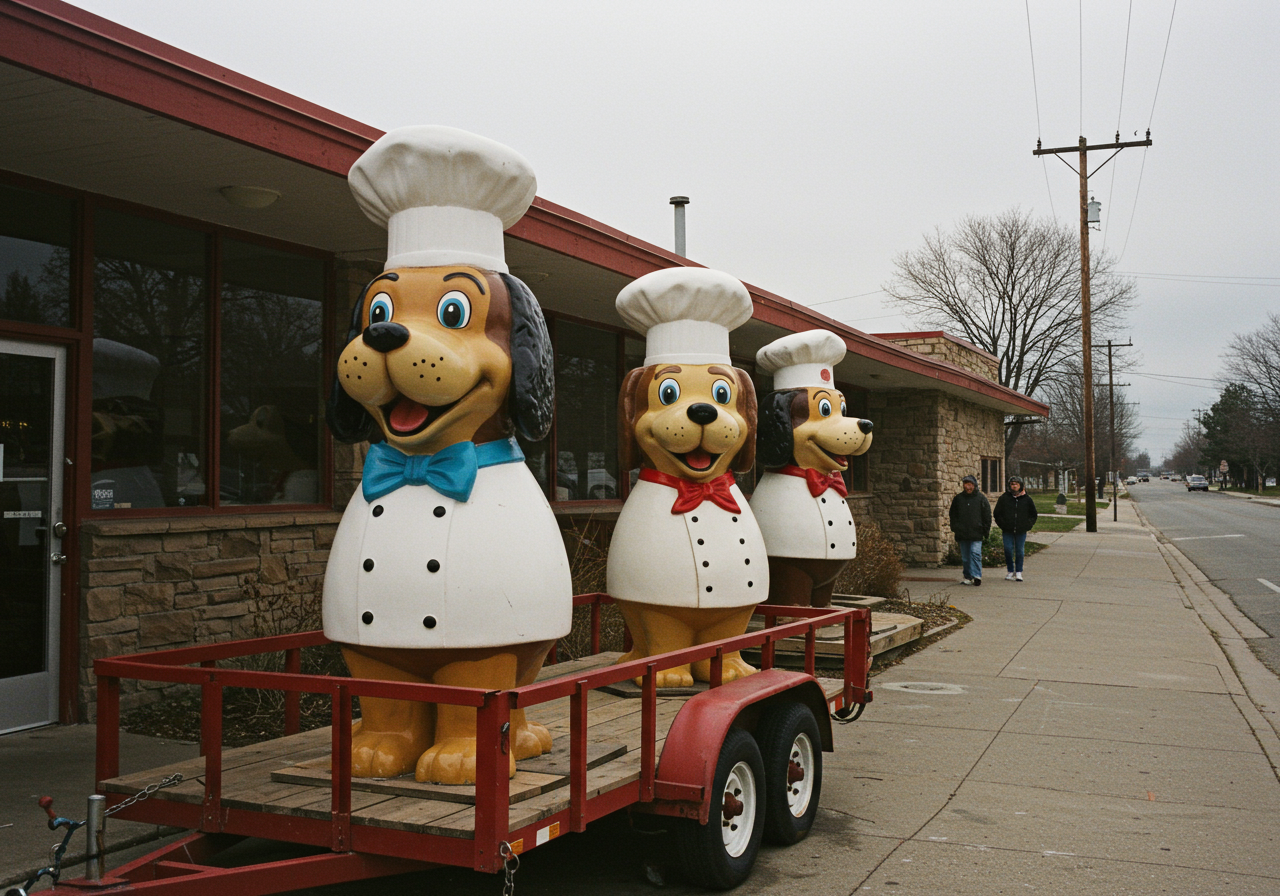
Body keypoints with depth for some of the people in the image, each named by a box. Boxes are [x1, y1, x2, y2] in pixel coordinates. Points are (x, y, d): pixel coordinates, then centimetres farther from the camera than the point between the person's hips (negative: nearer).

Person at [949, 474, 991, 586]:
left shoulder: (981, 498, 4)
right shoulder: (958, 499, 10)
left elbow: (987, 516, 6)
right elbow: (953, 515, 16)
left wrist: (985, 531, 1)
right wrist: (955, 529, 7)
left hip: (976, 534, -3)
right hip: (962, 534, 3)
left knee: (975, 554, -12)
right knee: (965, 557, 6)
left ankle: (976, 576, -14)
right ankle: (968, 576, 14)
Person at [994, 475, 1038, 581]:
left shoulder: (1026, 498, 4)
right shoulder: (1004, 498, 2)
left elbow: (1034, 514, 15)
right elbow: (997, 513, 10)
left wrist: (1028, 525, 5)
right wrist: (1002, 524, 2)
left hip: (1021, 530, 0)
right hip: (1008, 530, 0)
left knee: (1019, 551, 2)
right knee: (1008, 550, -4)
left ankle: (1018, 572, 12)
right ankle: (1011, 571, 9)